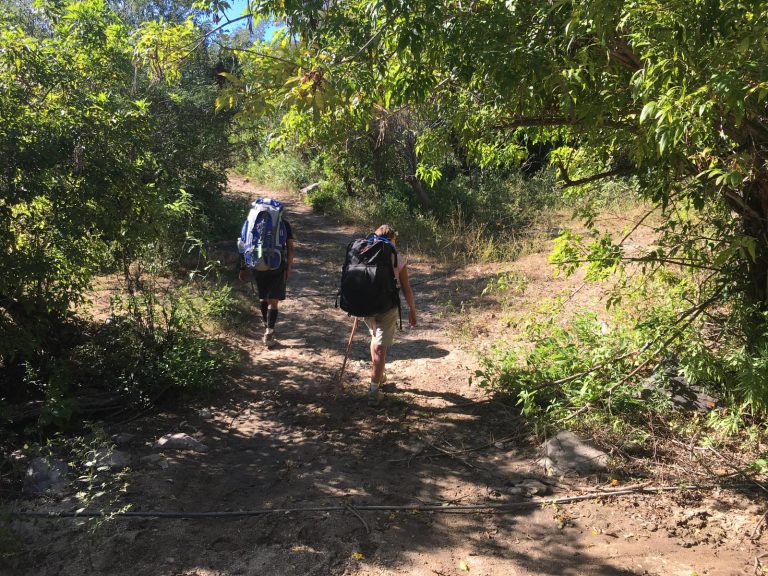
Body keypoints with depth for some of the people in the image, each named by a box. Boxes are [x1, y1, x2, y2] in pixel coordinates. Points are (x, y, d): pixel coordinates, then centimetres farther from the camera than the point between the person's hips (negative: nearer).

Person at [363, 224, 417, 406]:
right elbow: (406, 289, -3)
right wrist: (412, 310, 9)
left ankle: (379, 375, 39)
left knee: (375, 338, 27)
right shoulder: (398, 260, -7)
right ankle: (374, 391, -1)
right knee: (380, 348, 1)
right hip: (388, 308, -3)